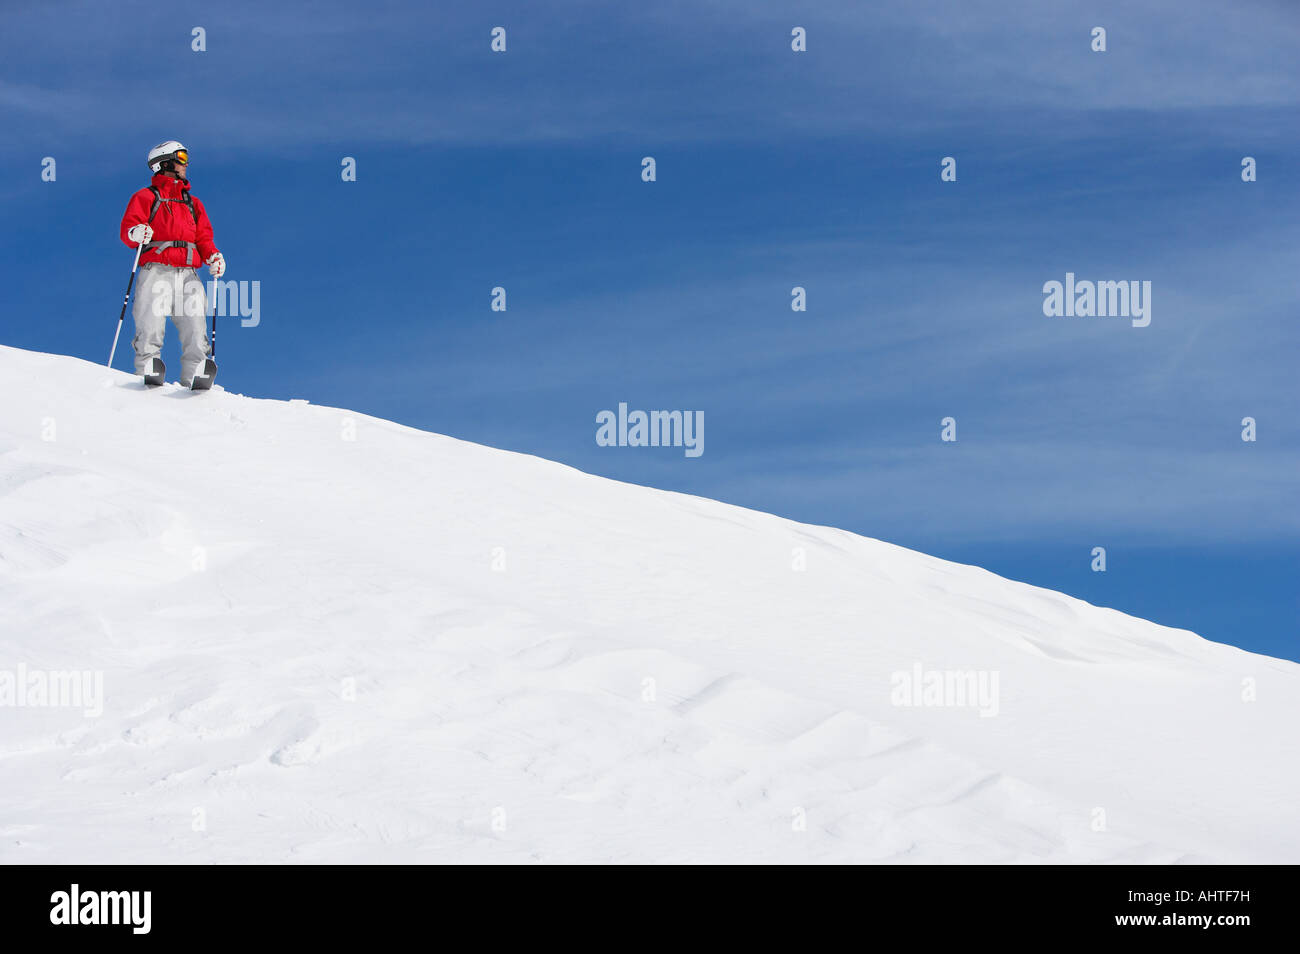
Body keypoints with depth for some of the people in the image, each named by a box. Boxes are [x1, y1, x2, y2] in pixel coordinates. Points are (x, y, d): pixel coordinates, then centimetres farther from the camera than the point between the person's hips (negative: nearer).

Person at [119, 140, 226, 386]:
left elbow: (203, 236, 21)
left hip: (188, 273, 4)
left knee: (196, 331, -9)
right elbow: (128, 227, 2)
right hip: (156, 271, -4)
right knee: (151, 329, -14)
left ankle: (194, 380, -12)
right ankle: (147, 375, -15)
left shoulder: (193, 203, 28)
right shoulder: (146, 197, 14)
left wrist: (213, 256, 0)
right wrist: (136, 233, -23)